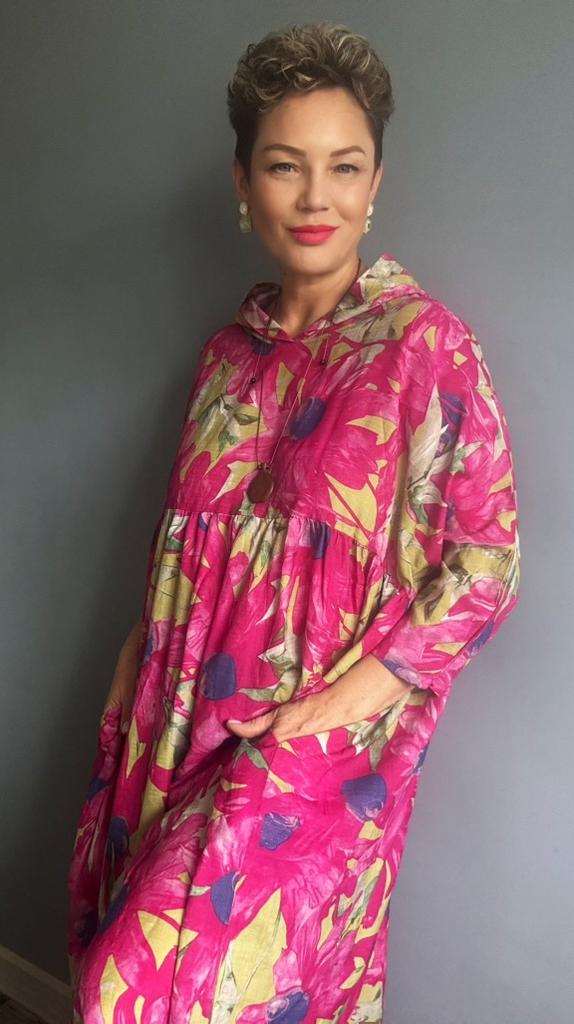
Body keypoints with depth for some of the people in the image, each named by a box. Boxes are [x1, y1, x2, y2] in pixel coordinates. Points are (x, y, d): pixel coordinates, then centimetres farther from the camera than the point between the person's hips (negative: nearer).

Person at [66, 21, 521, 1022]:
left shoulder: (425, 342, -11)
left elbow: (486, 560, -12)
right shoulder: (232, 350, 6)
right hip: (188, 715, 6)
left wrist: (348, 700, -17)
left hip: (323, 735, -5)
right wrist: (139, 670, 8)